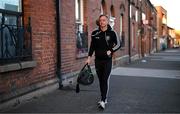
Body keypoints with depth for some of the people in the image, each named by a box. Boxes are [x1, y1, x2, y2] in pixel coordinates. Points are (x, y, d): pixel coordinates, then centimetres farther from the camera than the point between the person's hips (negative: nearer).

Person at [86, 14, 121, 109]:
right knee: (100, 80, 9)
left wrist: (111, 51, -13)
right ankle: (104, 99, 20)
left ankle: (103, 101, -10)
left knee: (105, 80, -9)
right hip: (98, 60, 3)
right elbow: (92, 46, 12)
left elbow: (118, 44, 2)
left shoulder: (112, 33, -5)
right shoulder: (95, 33, 2)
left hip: (107, 60, -3)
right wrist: (89, 57, 7)